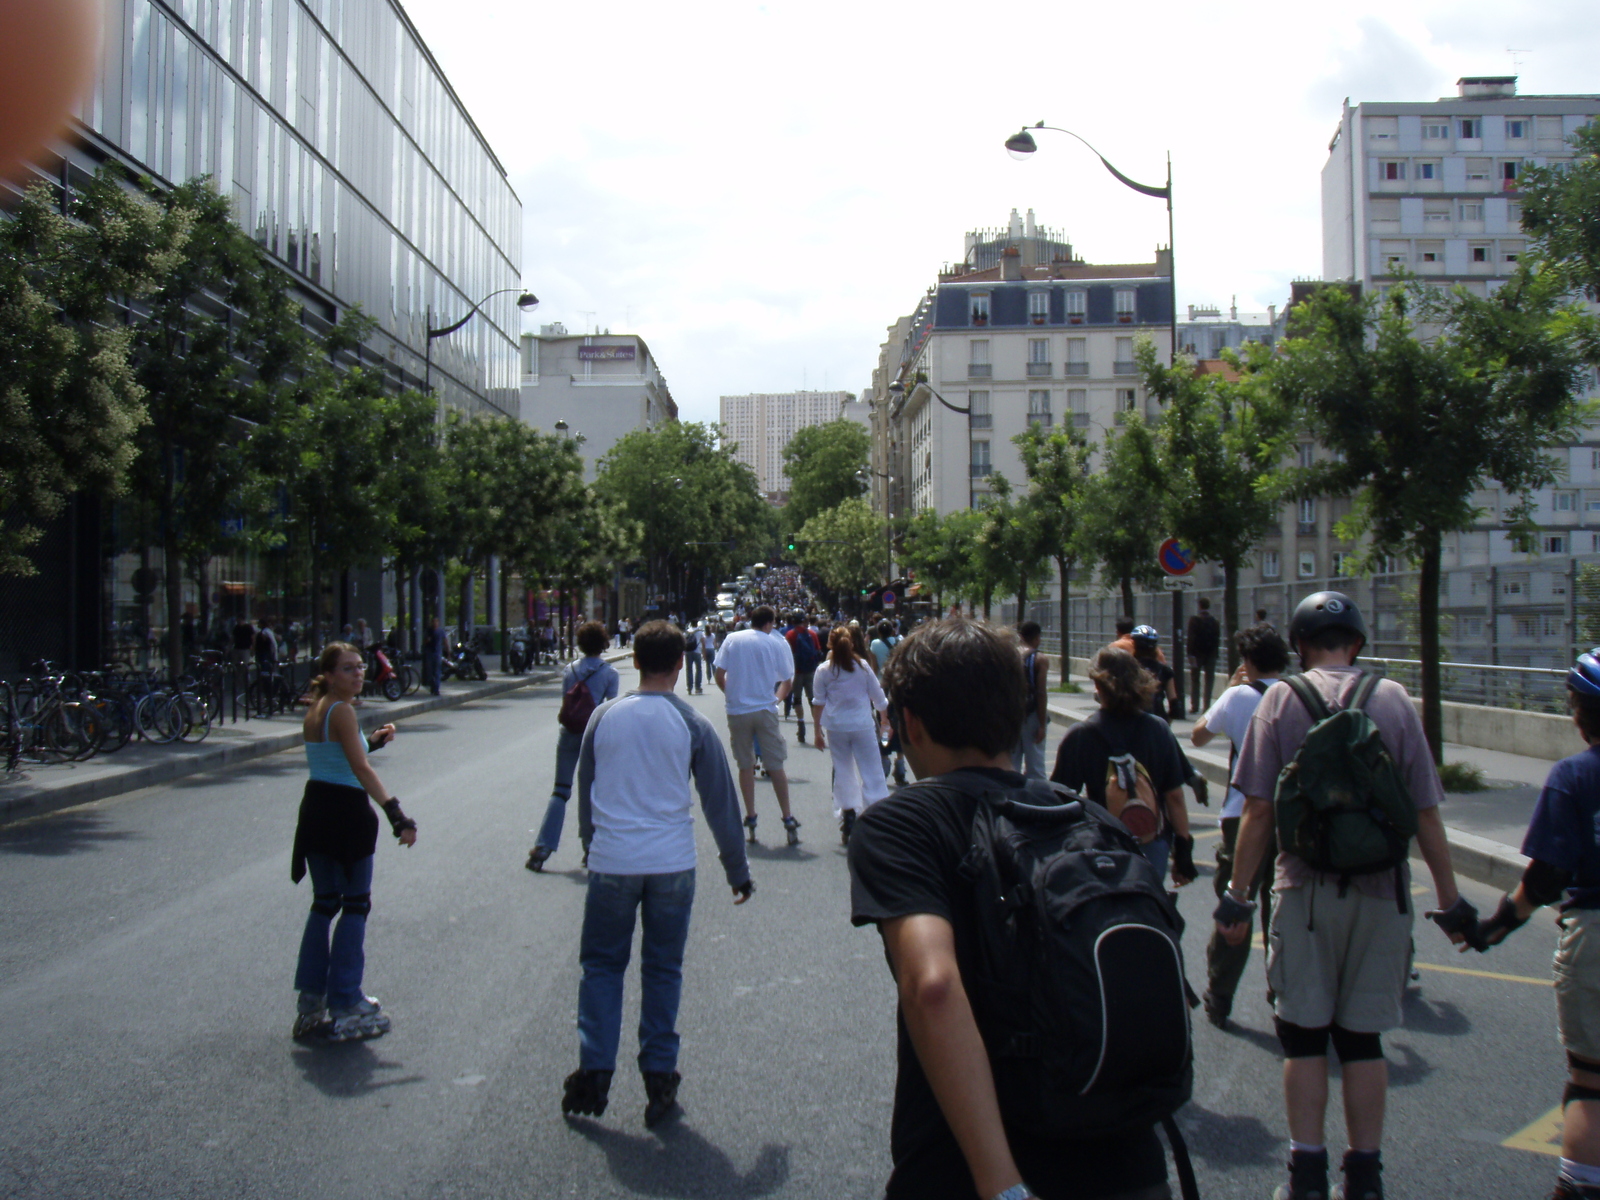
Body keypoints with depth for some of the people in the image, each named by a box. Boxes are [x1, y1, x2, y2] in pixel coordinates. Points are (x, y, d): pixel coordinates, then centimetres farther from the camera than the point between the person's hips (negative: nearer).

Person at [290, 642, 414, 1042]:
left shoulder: (314, 711, 11)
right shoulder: (342, 711, -16)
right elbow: (362, 770, -25)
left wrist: (372, 740, 15)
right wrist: (397, 816, -30)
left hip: (315, 810, 9)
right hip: (346, 812, -8)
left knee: (324, 903, 16)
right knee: (356, 905, 2)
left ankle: (310, 1004, 20)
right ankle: (346, 1008, 6)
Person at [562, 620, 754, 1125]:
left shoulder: (604, 716, 1)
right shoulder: (692, 725, -4)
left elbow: (585, 790, 12)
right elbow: (720, 803, 2)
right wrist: (737, 870, 11)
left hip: (611, 862, 1)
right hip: (672, 865, -1)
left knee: (601, 965, 14)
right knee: (662, 969, 10)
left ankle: (594, 1074, 10)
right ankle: (658, 1080, 13)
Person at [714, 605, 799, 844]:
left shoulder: (731, 639, 1)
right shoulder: (775, 644, -1)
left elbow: (719, 676, 0)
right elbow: (787, 682, 2)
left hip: (737, 710, 1)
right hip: (765, 710, -1)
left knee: (745, 766, 11)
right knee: (776, 766, 4)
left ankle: (750, 817, 12)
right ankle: (787, 819, 5)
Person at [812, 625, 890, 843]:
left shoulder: (824, 670, 0)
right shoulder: (863, 666, 0)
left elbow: (820, 703, 1)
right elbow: (878, 698, 8)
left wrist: (818, 730, 10)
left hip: (836, 727, 1)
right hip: (863, 725, -1)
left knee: (843, 772, 10)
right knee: (871, 772, 0)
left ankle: (848, 816, 7)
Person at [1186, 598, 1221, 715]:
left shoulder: (1194, 619, -6)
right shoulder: (1215, 621, 3)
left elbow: (1191, 638, -10)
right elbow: (1218, 639, 3)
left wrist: (1190, 653, -7)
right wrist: (1215, 652, 8)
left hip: (1197, 653, -2)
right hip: (1211, 654, 2)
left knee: (1195, 681, 5)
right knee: (1208, 681, 4)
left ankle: (1195, 706, 0)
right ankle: (1206, 706, 0)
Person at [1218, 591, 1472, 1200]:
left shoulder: (1282, 698, -3)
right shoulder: (1394, 699, 1)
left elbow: (1259, 811, -6)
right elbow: (1425, 812, 0)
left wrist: (1236, 893, 1)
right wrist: (1450, 899, 8)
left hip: (1306, 891, -2)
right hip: (1381, 892, 2)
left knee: (1304, 1035, 8)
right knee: (1362, 1037, 12)